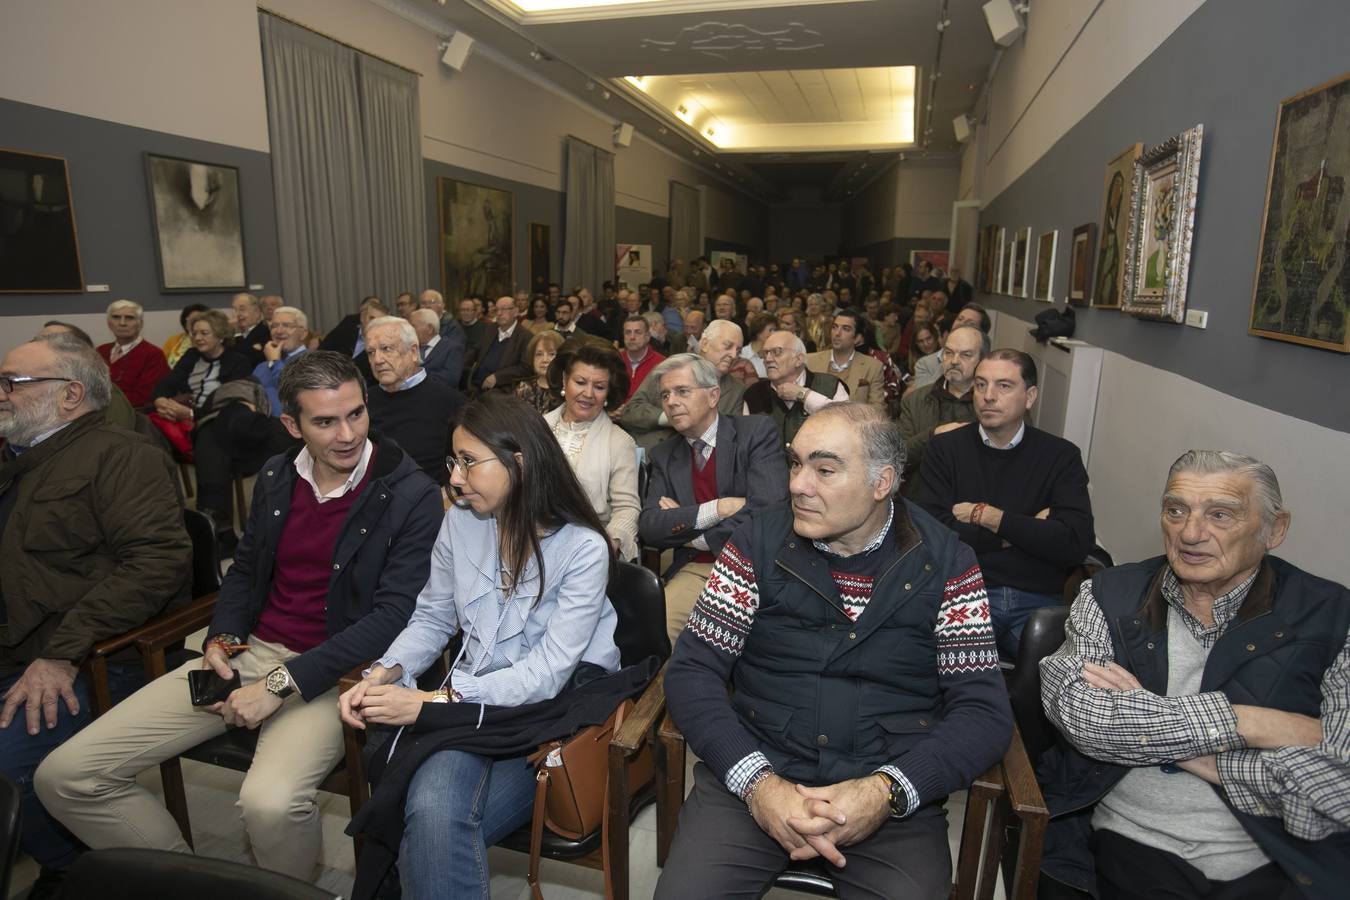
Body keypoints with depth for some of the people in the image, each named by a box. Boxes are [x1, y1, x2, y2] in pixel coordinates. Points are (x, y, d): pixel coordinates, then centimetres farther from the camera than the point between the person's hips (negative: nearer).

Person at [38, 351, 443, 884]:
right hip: (249, 654, 7)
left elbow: (393, 615, -17)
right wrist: (221, 639, 0)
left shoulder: (412, 496, -13)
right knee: (64, 776, -1)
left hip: (331, 673, -6)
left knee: (270, 802, -34)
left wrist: (282, 683, -19)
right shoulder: (276, 477, 8)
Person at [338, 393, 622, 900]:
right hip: (473, 695, 4)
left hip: (556, 704, -3)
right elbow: (432, 618, 11)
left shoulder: (582, 548, -15)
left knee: (436, 821, -24)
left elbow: (547, 673, -19)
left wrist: (430, 702, -25)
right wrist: (384, 675, -9)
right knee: (434, 817, -27)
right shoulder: (460, 521, 1)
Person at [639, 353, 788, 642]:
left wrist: (685, 531, -6)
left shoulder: (758, 432, -3)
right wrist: (717, 509, -15)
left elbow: (766, 512, -14)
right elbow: (648, 526, -1)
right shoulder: (664, 455, 10)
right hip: (694, 570, 4)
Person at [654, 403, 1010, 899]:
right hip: (754, 770, 0)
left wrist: (887, 791, -19)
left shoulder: (945, 562, -3)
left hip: (894, 795, 1)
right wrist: (757, 781, -18)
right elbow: (692, 669, -4)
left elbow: (983, 710, -4)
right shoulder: (759, 540, -3)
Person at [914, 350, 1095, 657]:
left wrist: (984, 515, -7)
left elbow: (1076, 544, -8)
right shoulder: (945, 449, 5)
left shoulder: (1062, 456, 7)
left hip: (1039, 600, 2)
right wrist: (1021, 532, -5)